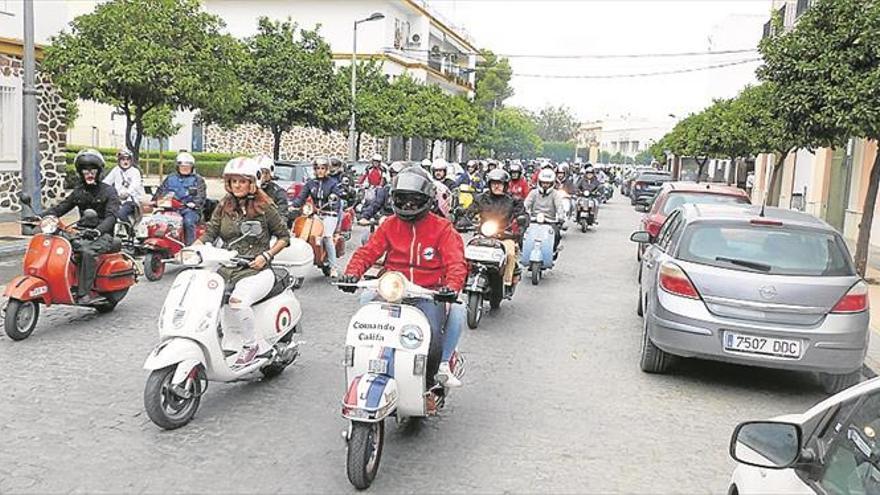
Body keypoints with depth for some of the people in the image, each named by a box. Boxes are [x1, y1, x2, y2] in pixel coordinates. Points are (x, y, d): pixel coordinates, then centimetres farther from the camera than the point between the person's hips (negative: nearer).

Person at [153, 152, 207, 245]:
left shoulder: (197, 179, 12)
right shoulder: (170, 178, 25)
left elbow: (201, 195, -1)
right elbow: (161, 191, 24)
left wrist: (195, 203, -20)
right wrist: (155, 201, 6)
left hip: (190, 209, -3)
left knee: (188, 221, -34)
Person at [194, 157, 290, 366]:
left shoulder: (264, 207, 1)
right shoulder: (224, 206, 14)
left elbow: (284, 236, 6)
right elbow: (210, 232, 6)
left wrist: (266, 255, -7)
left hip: (257, 270, -5)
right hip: (227, 269, 5)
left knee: (238, 300, -33)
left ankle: (251, 345, -10)